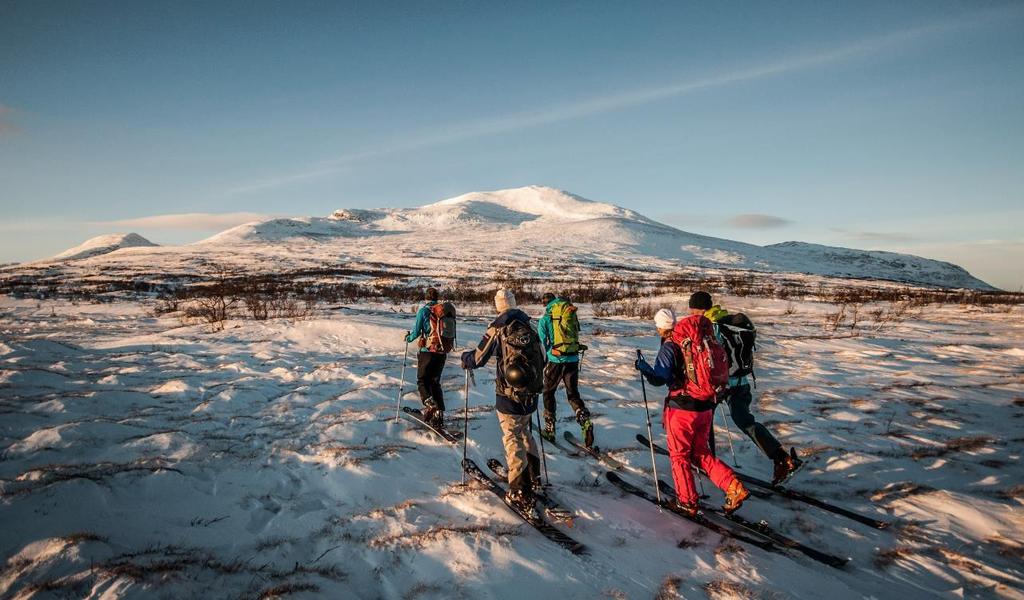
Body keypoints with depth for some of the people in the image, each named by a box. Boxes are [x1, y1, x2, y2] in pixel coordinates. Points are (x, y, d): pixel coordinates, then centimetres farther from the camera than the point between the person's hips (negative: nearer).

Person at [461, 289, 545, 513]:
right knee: (525, 432, 24)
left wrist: (465, 358, 16)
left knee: (513, 440, 2)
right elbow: (542, 359, 11)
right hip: (531, 394, 5)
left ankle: (521, 493, 2)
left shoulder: (497, 329, -10)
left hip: (508, 395, -5)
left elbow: (478, 359, -6)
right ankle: (534, 475, 33)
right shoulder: (530, 327, 3)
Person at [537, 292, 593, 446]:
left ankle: (549, 429, 21)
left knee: (548, 393, 16)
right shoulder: (572, 314, 5)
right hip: (573, 359, 3)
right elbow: (576, 335, 10)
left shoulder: (545, 319, -5)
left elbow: (541, 343, -4)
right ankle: (586, 422, -9)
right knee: (573, 394, 14)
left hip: (555, 360, -3)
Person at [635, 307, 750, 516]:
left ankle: (688, 502, 18)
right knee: (701, 454, 20)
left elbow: (659, 378, -17)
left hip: (681, 409, -6)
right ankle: (734, 488, 8)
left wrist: (644, 367, -4)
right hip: (705, 407, 6)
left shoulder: (668, 347, -12)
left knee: (680, 456, 11)